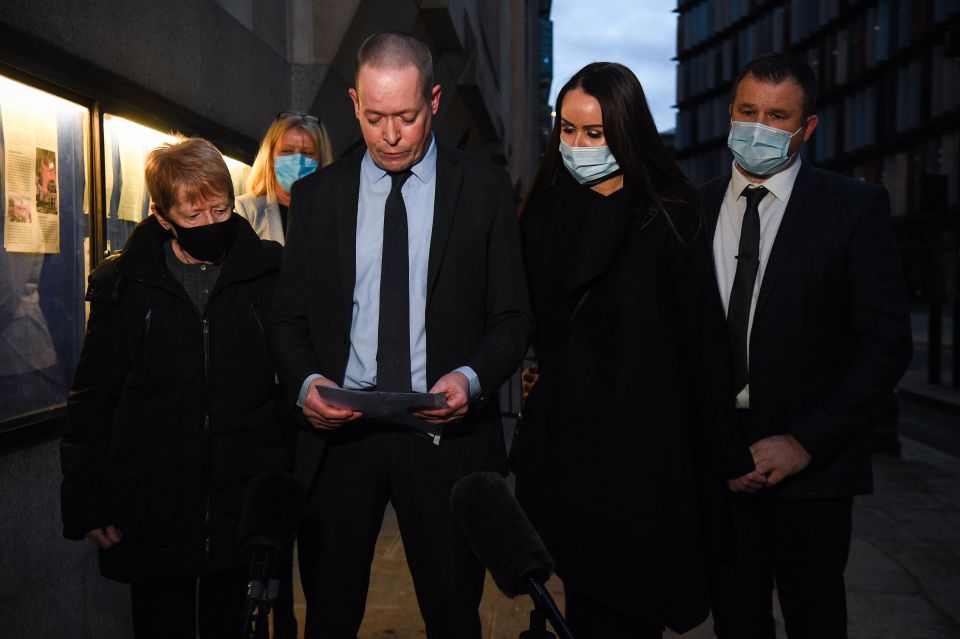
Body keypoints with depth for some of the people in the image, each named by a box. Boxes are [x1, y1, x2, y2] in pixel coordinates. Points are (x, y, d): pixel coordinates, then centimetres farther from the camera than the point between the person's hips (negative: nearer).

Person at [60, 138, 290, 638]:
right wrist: (86, 505, 2)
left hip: (247, 512, 1)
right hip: (152, 516, 0)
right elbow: (92, 401, 4)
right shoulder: (122, 285, -1)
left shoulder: (268, 274, -1)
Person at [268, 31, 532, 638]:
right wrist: (306, 381, -10)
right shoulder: (316, 194, 7)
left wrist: (472, 377, -17)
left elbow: (512, 318, 2)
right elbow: (289, 320, 9)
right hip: (339, 431, 2)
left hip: (445, 435, -1)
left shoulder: (485, 189, 2)